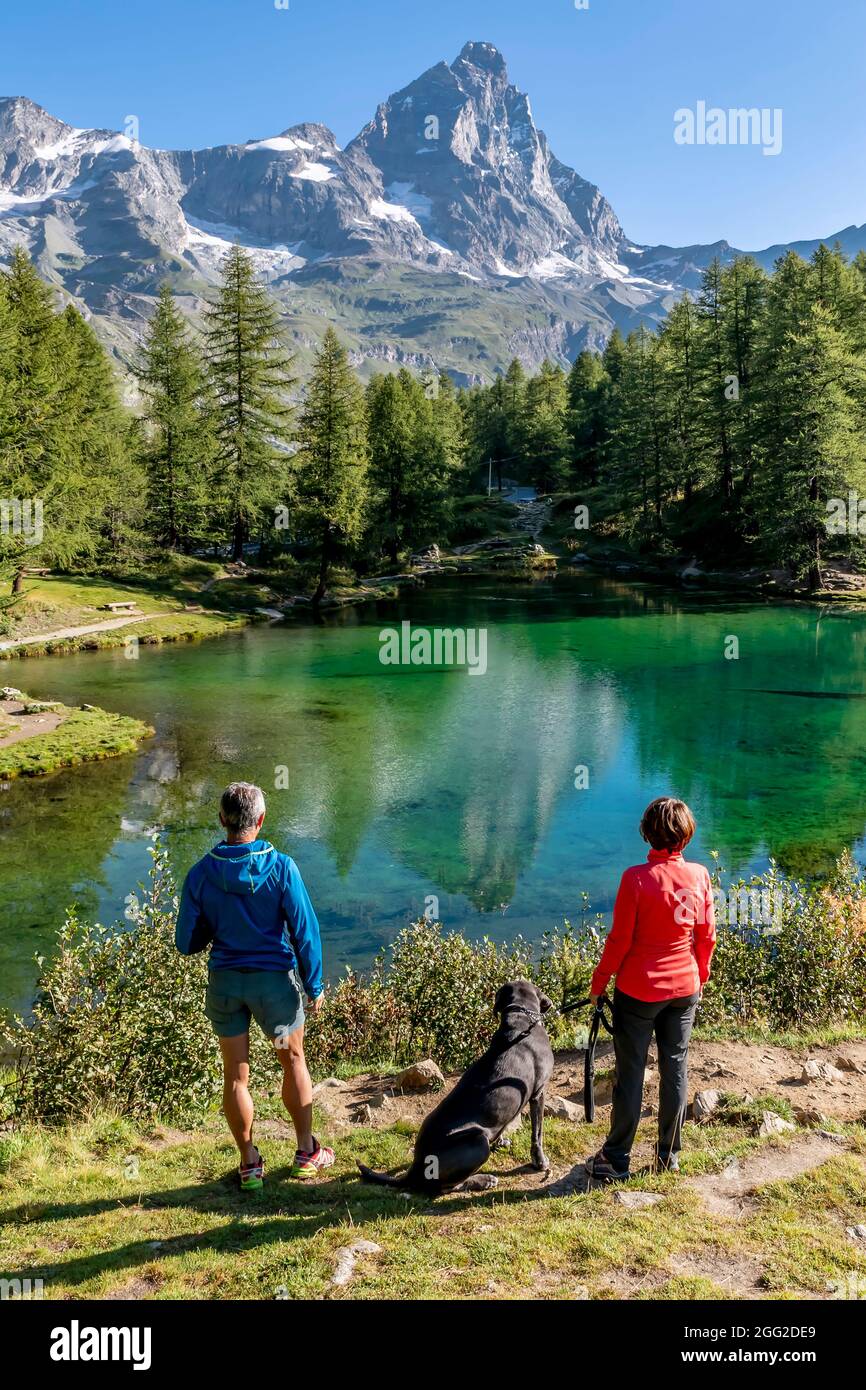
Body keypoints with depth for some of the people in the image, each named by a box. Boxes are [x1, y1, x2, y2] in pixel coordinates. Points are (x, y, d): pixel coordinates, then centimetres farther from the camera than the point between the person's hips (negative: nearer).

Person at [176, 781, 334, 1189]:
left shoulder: (200, 874, -11)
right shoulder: (281, 867, -16)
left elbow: (187, 943, -5)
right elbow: (305, 931, -12)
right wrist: (314, 986, -1)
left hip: (224, 982, 1)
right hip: (274, 978, -1)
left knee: (236, 1074, 14)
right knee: (293, 1060, 19)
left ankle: (250, 1163, 25)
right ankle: (307, 1152, 30)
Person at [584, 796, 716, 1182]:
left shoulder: (636, 878, -19)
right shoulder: (700, 876, -6)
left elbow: (620, 939, -14)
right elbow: (707, 936, 2)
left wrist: (599, 981, -1)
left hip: (639, 991, -4)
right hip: (685, 988, 4)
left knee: (630, 1073, 6)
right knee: (675, 1068, 15)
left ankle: (616, 1160, 16)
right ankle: (669, 1154, 26)